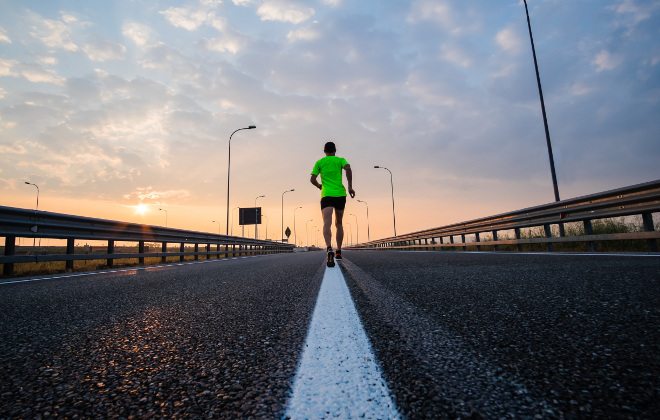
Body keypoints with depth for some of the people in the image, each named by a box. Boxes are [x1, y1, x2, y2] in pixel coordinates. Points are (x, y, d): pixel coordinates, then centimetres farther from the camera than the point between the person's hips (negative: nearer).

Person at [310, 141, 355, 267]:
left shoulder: (319, 162, 12)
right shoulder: (340, 160, 11)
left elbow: (312, 179, 7)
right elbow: (348, 169, -10)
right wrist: (350, 186, -9)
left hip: (326, 195, -1)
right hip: (340, 194, 2)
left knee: (327, 223, -16)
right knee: (339, 224, 17)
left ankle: (329, 249, -40)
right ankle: (338, 251, 20)